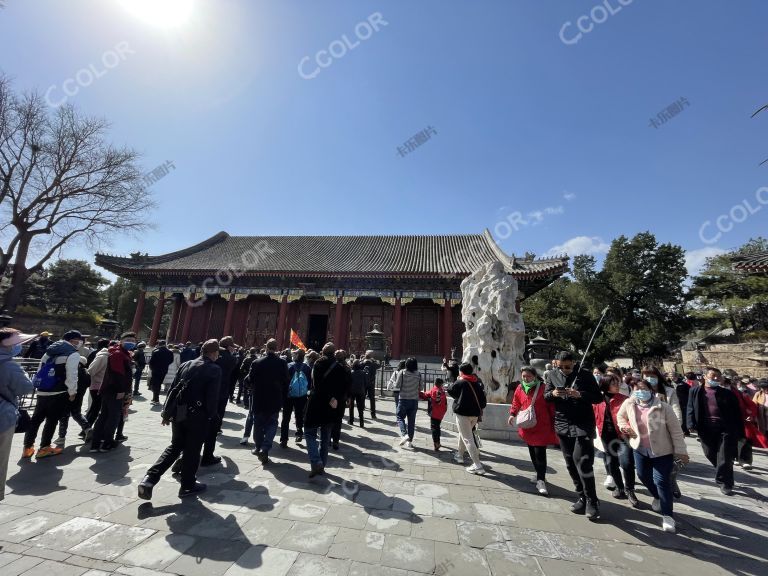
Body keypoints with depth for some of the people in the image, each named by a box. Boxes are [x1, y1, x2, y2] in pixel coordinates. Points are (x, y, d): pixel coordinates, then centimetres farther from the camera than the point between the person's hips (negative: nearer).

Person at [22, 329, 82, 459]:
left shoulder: (50, 350, 13)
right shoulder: (73, 353, -14)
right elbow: (71, 375, -18)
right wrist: (72, 392, -7)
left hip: (42, 391, 8)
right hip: (59, 393, -8)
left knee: (36, 419, 17)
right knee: (52, 420, 4)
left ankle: (27, 447, 24)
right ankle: (44, 448, 11)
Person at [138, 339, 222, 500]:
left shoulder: (186, 364, 5)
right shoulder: (215, 369, -13)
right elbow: (213, 396, -16)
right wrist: (213, 417, -4)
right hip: (198, 415, -5)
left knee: (175, 446, 22)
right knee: (192, 450, 10)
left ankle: (150, 478, 11)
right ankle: (187, 486, 23)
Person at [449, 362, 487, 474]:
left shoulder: (461, 382, -10)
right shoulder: (478, 382, 7)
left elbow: (450, 390, 2)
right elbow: (483, 397, 7)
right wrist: (480, 410, 15)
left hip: (462, 413, -7)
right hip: (475, 413, 7)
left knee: (468, 439, -5)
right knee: (463, 434, 25)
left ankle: (477, 465, -10)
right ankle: (459, 455, 39)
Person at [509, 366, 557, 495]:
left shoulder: (543, 388, -10)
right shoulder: (519, 389, 3)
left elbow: (551, 407, -6)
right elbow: (516, 403, 13)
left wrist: (553, 424, -4)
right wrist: (512, 414, -3)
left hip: (541, 427, -5)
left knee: (540, 453, -7)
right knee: (532, 452, 15)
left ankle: (541, 480, 0)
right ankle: (540, 474, 32)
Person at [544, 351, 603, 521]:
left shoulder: (585, 375, -6)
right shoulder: (553, 375, 3)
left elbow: (599, 398, -6)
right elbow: (545, 396, 9)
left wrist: (579, 394, -23)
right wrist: (553, 394, -14)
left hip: (583, 424, -4)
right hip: (563, 425, 4)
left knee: (582, 462, -10)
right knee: (571, 464, 11)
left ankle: (592, 501, 7)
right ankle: (582, 497, 26)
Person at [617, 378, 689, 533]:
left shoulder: (663, 407, -18)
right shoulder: (629, 404, -9)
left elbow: (676, 430, -11)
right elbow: (620, 416, 11)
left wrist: (680, 450, -10)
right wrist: (624, 427, -7)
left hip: (662, 451, -4)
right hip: (640, 449, 4)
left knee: (662, 481, -5)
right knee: (643, 476, 19)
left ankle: (667, 515, 12)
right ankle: (658, 498, 48)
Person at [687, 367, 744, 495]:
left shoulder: (727, 393, 3)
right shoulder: (695, 391, 6)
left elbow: (737, 414, 4)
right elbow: (690, 409, 4)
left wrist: (740, 433, -1)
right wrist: (691, 424, -8)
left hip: (725, 428, -1)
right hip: (705, 429, 1)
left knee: (725, 457, 0)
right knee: (710, 455, 11)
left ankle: (724, 482, 15)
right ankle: (723, 477, 34)